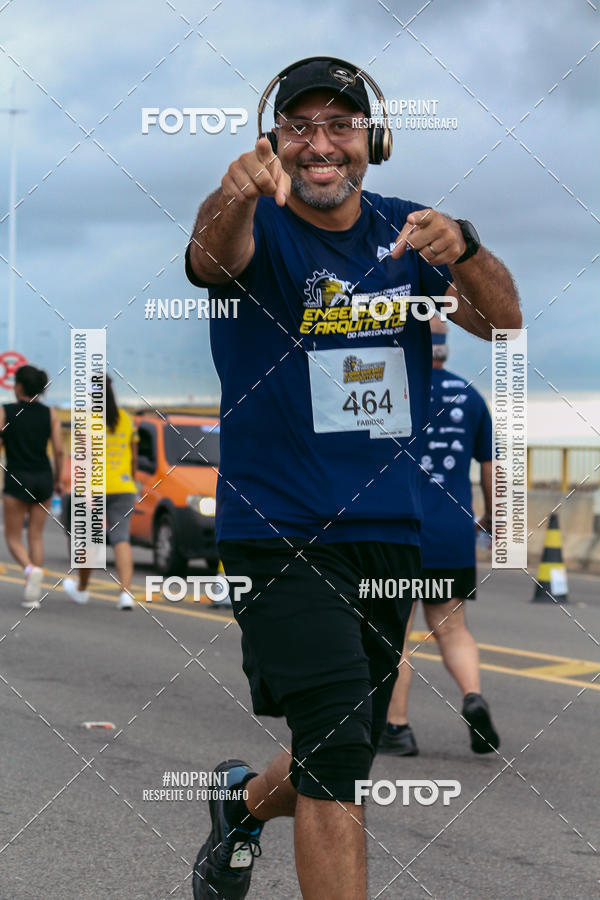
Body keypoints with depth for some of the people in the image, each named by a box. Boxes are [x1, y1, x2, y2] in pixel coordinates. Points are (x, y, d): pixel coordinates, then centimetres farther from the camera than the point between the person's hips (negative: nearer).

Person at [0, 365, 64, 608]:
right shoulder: (50, 414, 2)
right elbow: (58, 450, -1)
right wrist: (58, 479, 11)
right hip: (43, 479, 3)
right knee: (36, 537, 11)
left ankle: (31, 570, -23)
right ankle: (33, 595, 4)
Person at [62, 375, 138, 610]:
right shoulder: (127, 419, 8)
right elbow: (134, 456, 14)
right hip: (123, 487, 3)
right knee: (121, 538, -3)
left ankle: (82, 589, 32)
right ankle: (126, 593, -20)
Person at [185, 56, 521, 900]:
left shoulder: (403, 231, 6)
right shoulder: (259, 229, -7)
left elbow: (504, 322, -3)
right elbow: (213, 253, -31)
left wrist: (462, 251, -24)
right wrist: (235, 196, -54)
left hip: (390, 532, 5)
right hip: (277, 534, -5)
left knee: (343, 755, 17)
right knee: (336, 746, -19)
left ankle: (244, 799, 47)